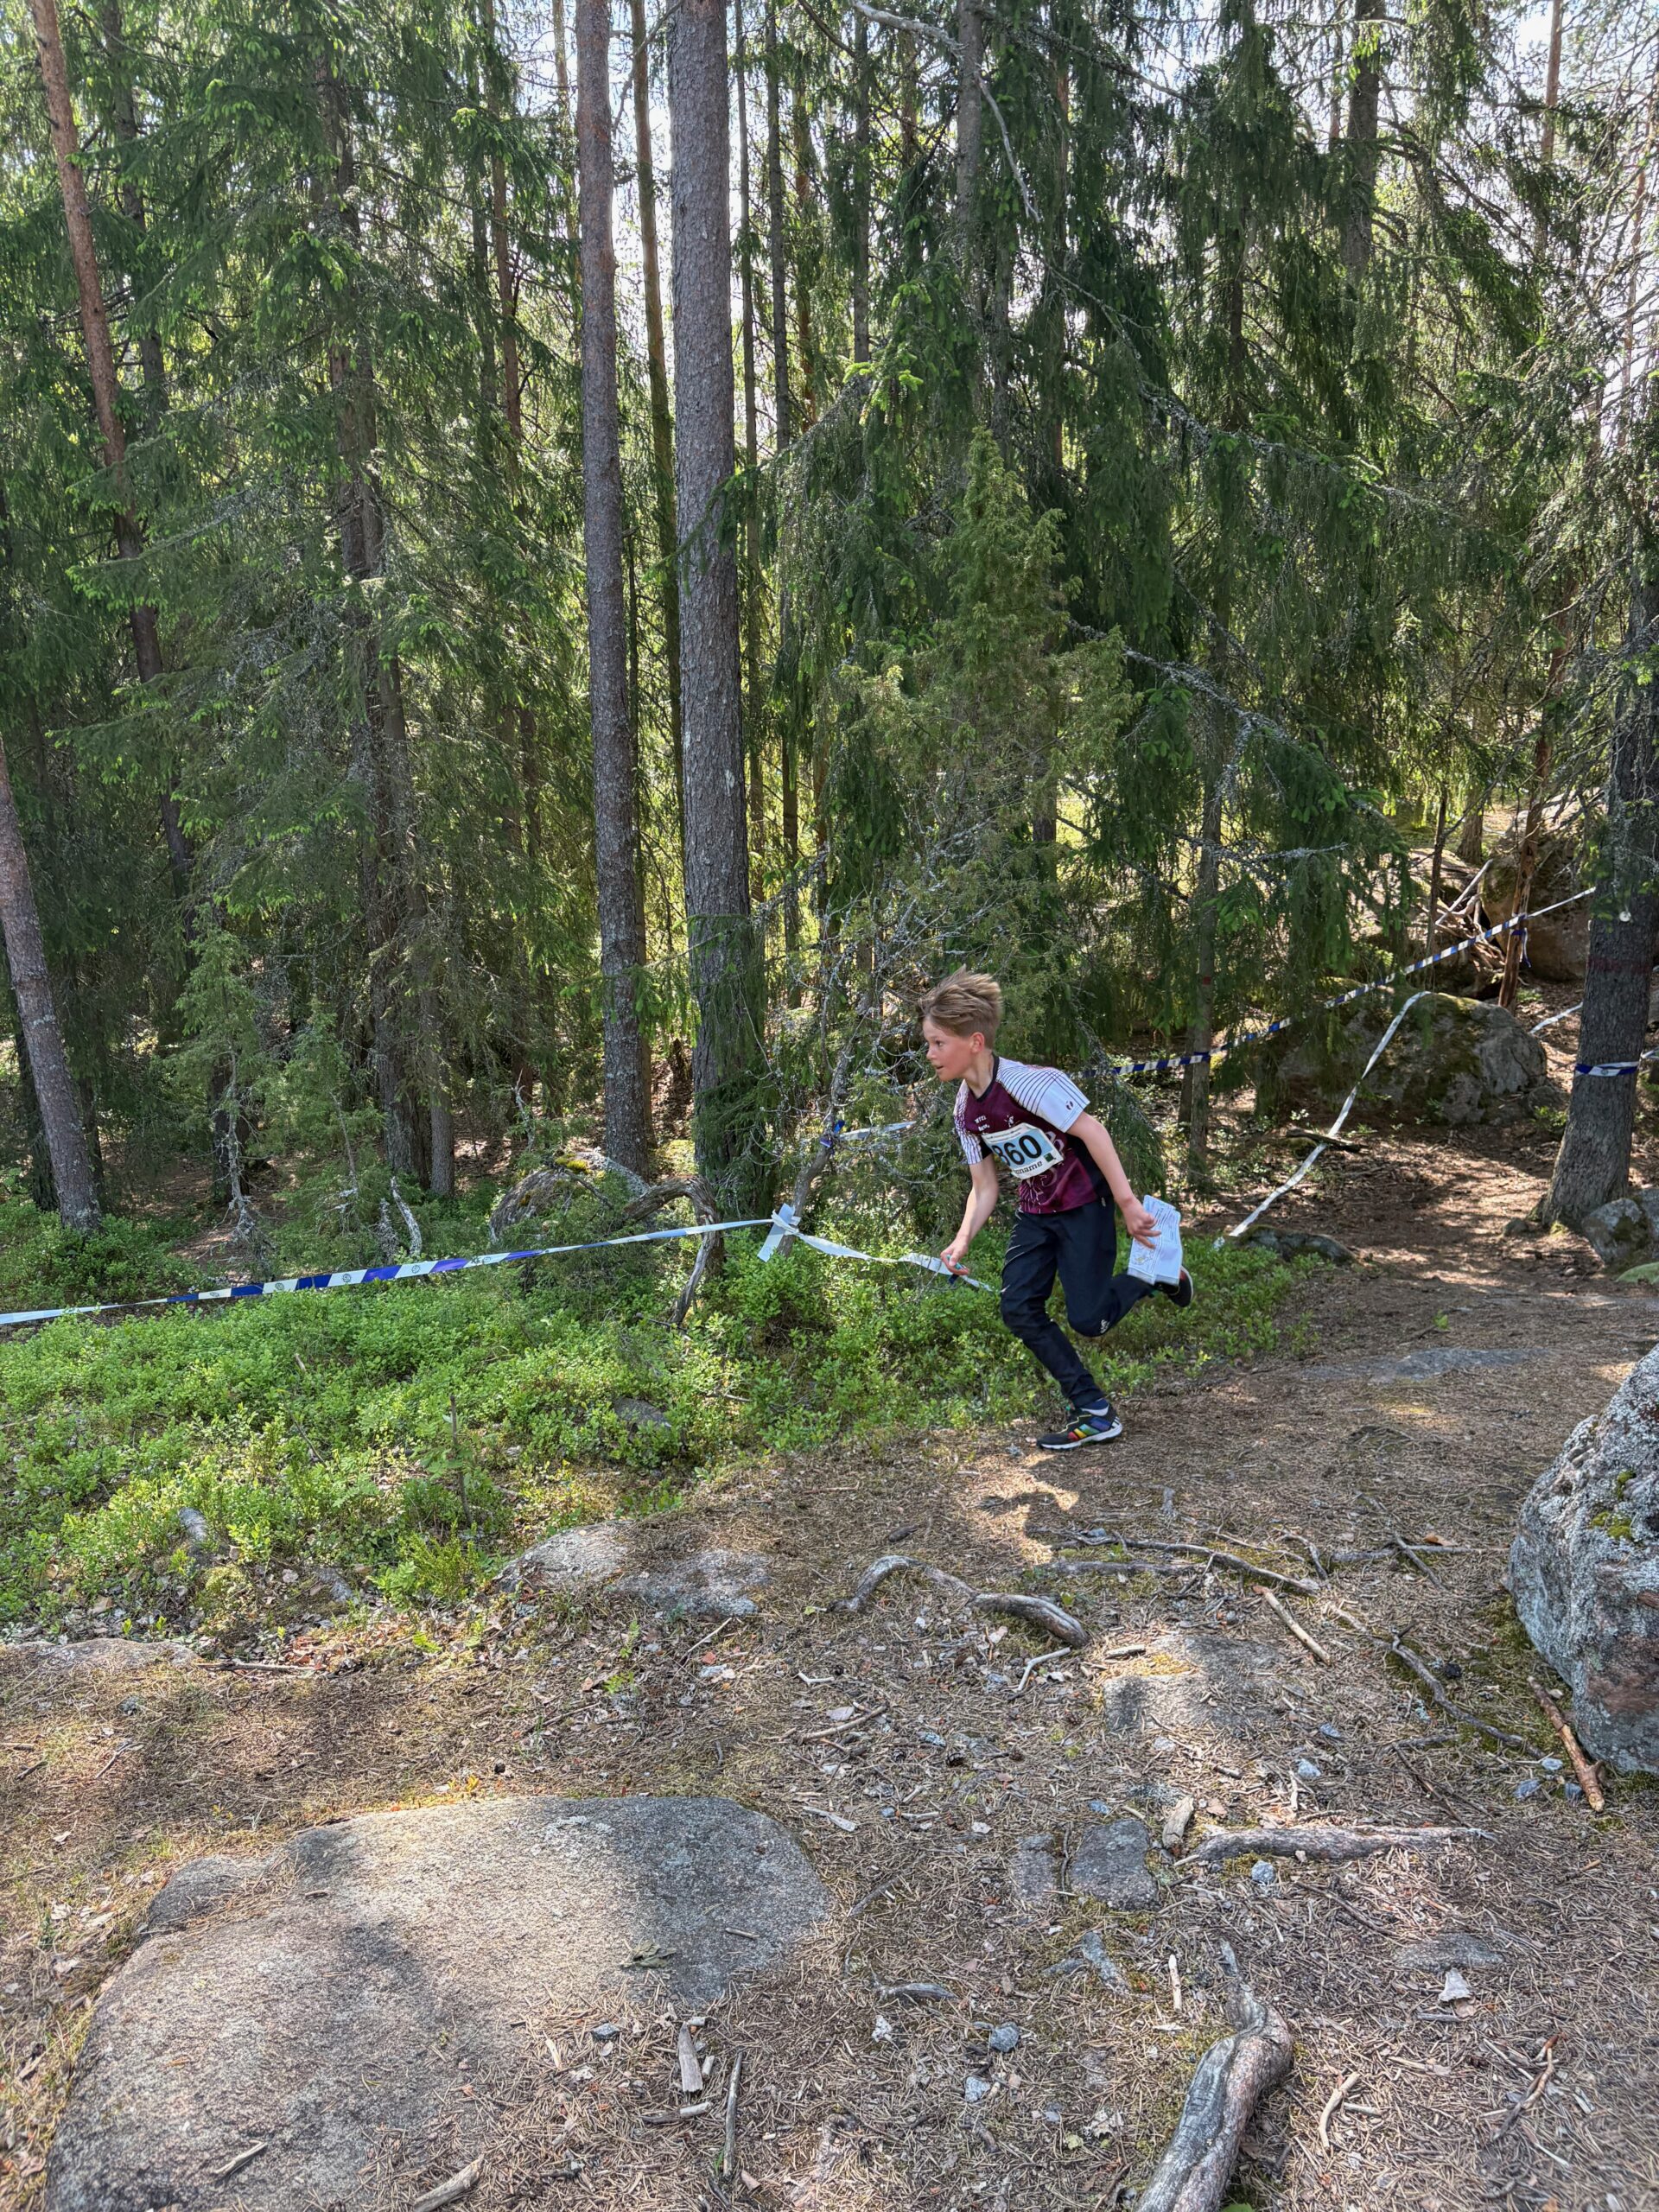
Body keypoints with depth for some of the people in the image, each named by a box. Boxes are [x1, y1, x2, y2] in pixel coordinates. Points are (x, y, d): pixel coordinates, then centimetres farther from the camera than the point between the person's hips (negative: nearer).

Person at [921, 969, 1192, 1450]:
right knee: (1019, 1310, -5)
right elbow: (984, 1187, 3)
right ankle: (1094, 1415, 5)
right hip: (1035, 1214, 7)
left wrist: (1126, 1201, -25)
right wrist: (963, 1240, -11)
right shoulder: (966, 1110, -1)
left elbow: (1091, 1131, -24)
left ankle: (1158, 1274, 21)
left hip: (1084, 1204, -7)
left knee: (1088, 1320, -9)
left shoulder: (1026, 1083, -25)